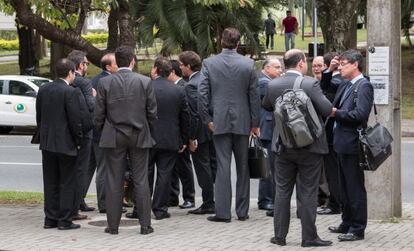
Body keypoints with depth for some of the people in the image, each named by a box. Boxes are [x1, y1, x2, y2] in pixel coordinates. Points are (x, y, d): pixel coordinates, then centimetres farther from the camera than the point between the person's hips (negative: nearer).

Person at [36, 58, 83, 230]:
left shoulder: (43, 89, 4)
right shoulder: (70, 92, -15)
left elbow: (38, 116, 10)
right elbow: (75, 120, -15)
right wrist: (78, 141, -2)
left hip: (47, 144, 6)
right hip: (65, 144, -6)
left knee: (50, 182, 12)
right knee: (67, 183, 2)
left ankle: (50, 219, 15)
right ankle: (65, 220, 3)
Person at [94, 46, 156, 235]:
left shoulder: (105, 83, -5)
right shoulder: (145, 82, -4)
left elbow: (99, 114, -2)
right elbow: (152, 113, 0)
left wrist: (103, 133, 13)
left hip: (113, 138, 0)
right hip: (140, 137, 0)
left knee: (114, 182, 5)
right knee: (141, 181, 4)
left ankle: (113, 225, 7)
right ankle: (145, 225, 6)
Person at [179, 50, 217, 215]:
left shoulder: (191, 85, -16)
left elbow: (194, 113, -20)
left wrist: (191, 138, -16)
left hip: (201, 132, -8)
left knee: (203, 167, -1)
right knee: (214, 165, 14)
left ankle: (208, 204, 3)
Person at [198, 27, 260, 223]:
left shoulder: (209, 63, -4)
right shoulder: (248, 64, -3)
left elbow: (202, 94, -6)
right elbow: (254, 96, -1)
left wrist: (207, 119, 2)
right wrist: (255, 123, 6)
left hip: (219, 122, -1)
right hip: (242, 121, 1)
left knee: (223, 166, 0)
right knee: (243, 167, 10)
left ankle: (223, 212, -2)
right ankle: (242, 211, 14)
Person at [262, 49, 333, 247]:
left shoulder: (273, 85, -2)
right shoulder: (310, 84, -16)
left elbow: (265, 106, 15)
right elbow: (327, 109, -18)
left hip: (283, 147, 4)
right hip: (310, 147, -4)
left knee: (282, 192, 11)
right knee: (308, 193, 2)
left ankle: (280, 235, 14)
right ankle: (309, 237, 5)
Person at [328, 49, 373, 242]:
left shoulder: (364, 86, -13)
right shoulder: (346, 85, 15)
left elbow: (360, 114, -23)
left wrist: (336, 113, -14)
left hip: (352, 144, -10)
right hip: (342, 143, 10)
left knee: (355, 188, -3)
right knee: (345, 187, 18)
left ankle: (358, 229, 3)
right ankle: (347, 223, 28)